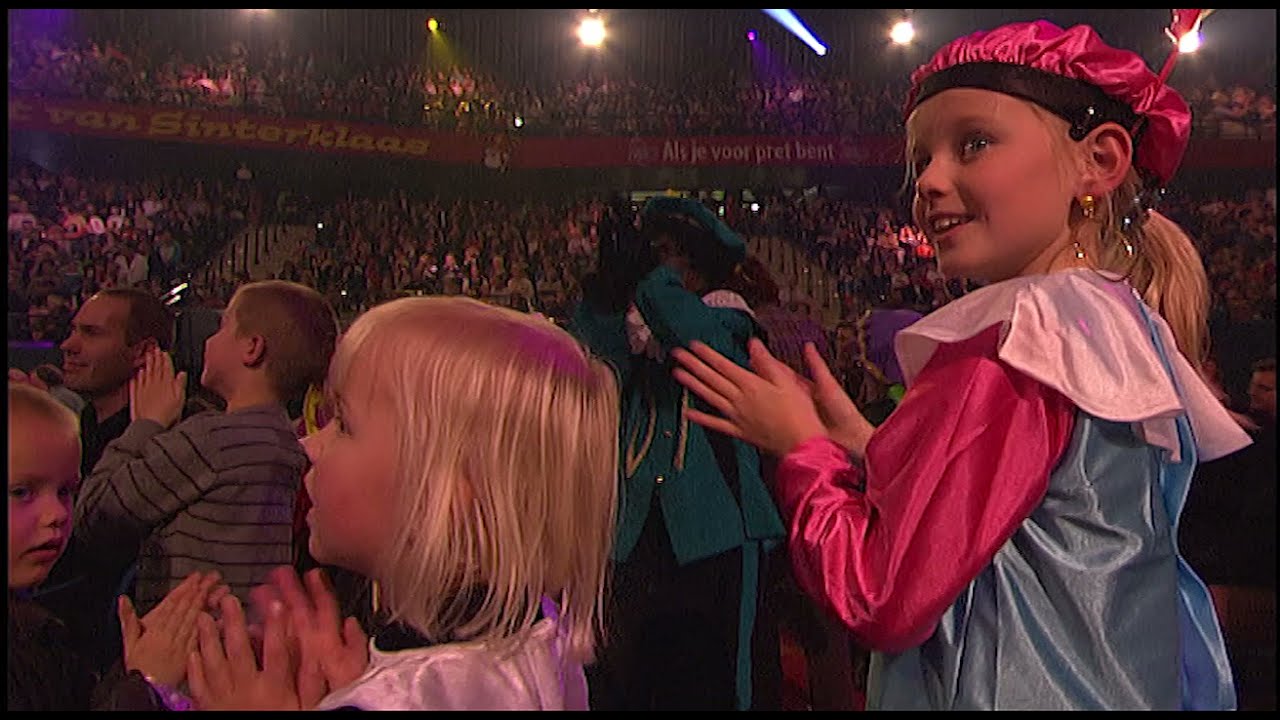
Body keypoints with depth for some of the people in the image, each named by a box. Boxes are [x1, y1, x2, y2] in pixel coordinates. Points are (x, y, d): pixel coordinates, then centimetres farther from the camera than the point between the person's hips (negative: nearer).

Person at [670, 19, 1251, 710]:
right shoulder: (1128, 325, 5)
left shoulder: (1018, 334, -21)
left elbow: (884, 600, -23)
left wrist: (802, 443, -9)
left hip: (1011, 695, -8)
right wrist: (859, 441, 5)